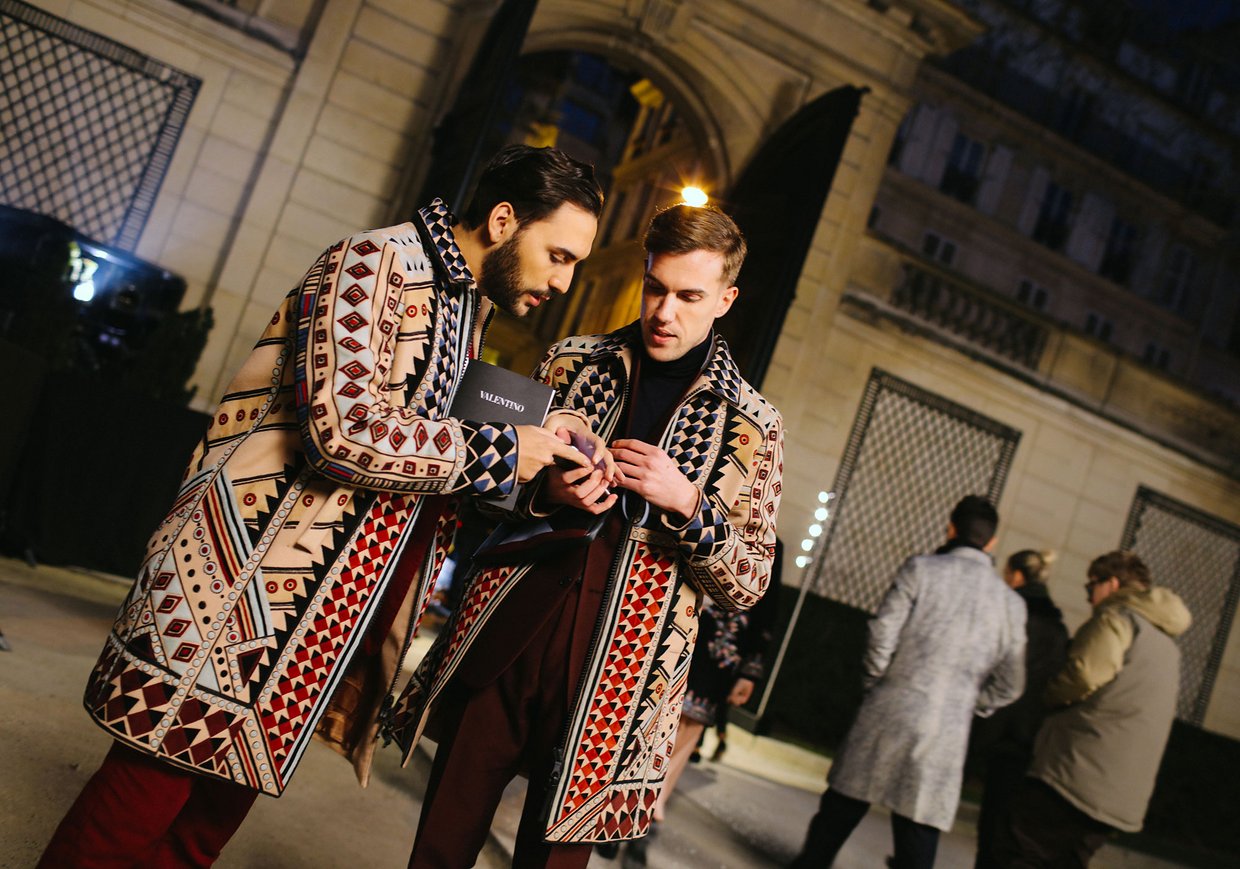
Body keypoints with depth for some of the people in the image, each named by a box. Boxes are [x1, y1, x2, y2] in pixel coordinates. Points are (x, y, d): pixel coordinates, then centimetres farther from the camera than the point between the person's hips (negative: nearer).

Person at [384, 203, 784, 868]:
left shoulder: (750, 427, 2)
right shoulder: (573, 362, 8)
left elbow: (748, 583, 2)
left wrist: (687, 503, -15)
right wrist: (546, 493, -8)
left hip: (617, 672, -2)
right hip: (503, 638, 2)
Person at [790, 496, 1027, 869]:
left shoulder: (921, 569, -5)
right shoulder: (1012, 603, 5)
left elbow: (882, 636, -10)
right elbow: (1009, 686, 8)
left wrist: (875, 683, 7)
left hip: (888, 714, -2)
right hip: (946, 738, 2)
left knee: (839, 812, 15)